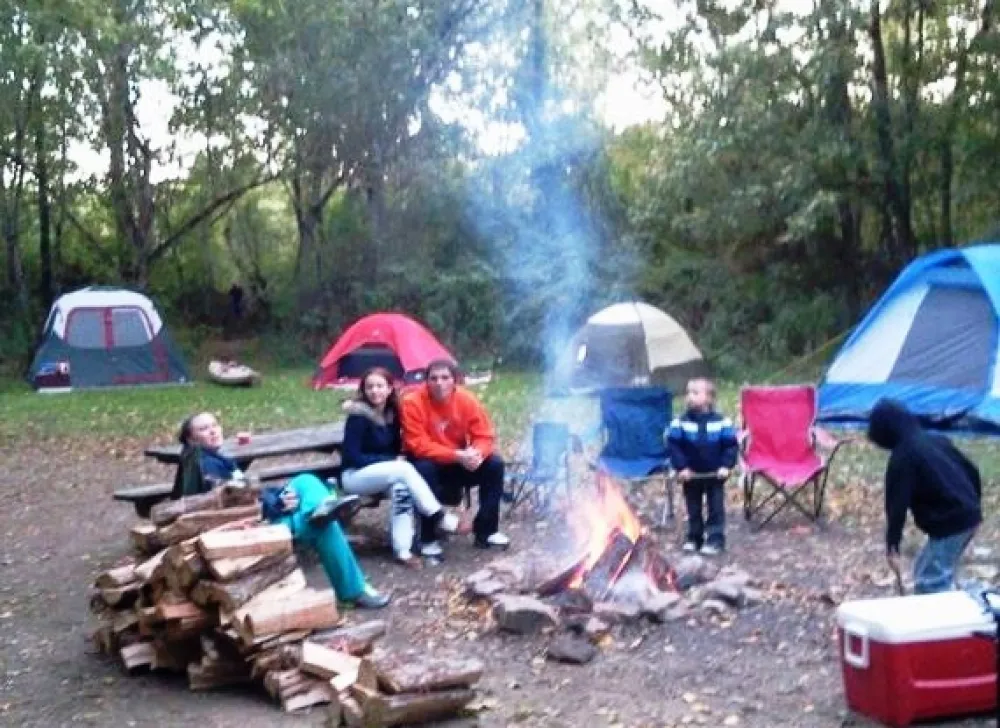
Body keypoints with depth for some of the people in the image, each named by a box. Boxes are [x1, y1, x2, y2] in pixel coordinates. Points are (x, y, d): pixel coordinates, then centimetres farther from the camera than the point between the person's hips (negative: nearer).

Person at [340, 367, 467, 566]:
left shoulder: (392, 413, 4)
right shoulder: (358, 416, -16)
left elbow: (395, 448, 13)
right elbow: (352, 457, -19)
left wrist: (399, 458, -11)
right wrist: (392, 460, -19)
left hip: (382, 474, 6)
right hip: (355, 476, -6)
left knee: (401, 485, -29)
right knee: (404, 470, -30)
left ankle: (403, 550, -31)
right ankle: (440, 518, -27)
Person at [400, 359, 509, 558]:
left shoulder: (466, 399, -13)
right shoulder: (413, 402, -23)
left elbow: (484, 435, -9)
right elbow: (418, 445, -27)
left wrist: (476, 453, -33)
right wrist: (457, 455, -36)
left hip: (460, 462, 4)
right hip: (427, 461, -4)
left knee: (494, 464, -16)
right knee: (424, 469, -36)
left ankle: (486, 531, -3)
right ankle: (428, 539, -23)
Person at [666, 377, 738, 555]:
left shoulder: (721, 422, -12)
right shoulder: (680, 423, -10)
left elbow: (731, 445, -7)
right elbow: (674, 446, -9)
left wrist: (726, 466, -16)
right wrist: (681, 467, -16)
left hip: (715, 474, -2)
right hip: (691, 475, 2)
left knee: (716, 508, 3)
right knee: (693, 508, 14)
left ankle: (715, 539, 10)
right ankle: (694, 538, 27)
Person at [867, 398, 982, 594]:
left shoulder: (903, 457, -13)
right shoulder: (936, 440, 12)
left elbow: (897, 503, -15)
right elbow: (971, 471, 17)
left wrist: (892, 546, -12)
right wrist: (974, 508, 27)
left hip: (949, 525, -9)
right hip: (968, 517, 9)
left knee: (928, 583, -4)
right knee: (939, 574, 23)